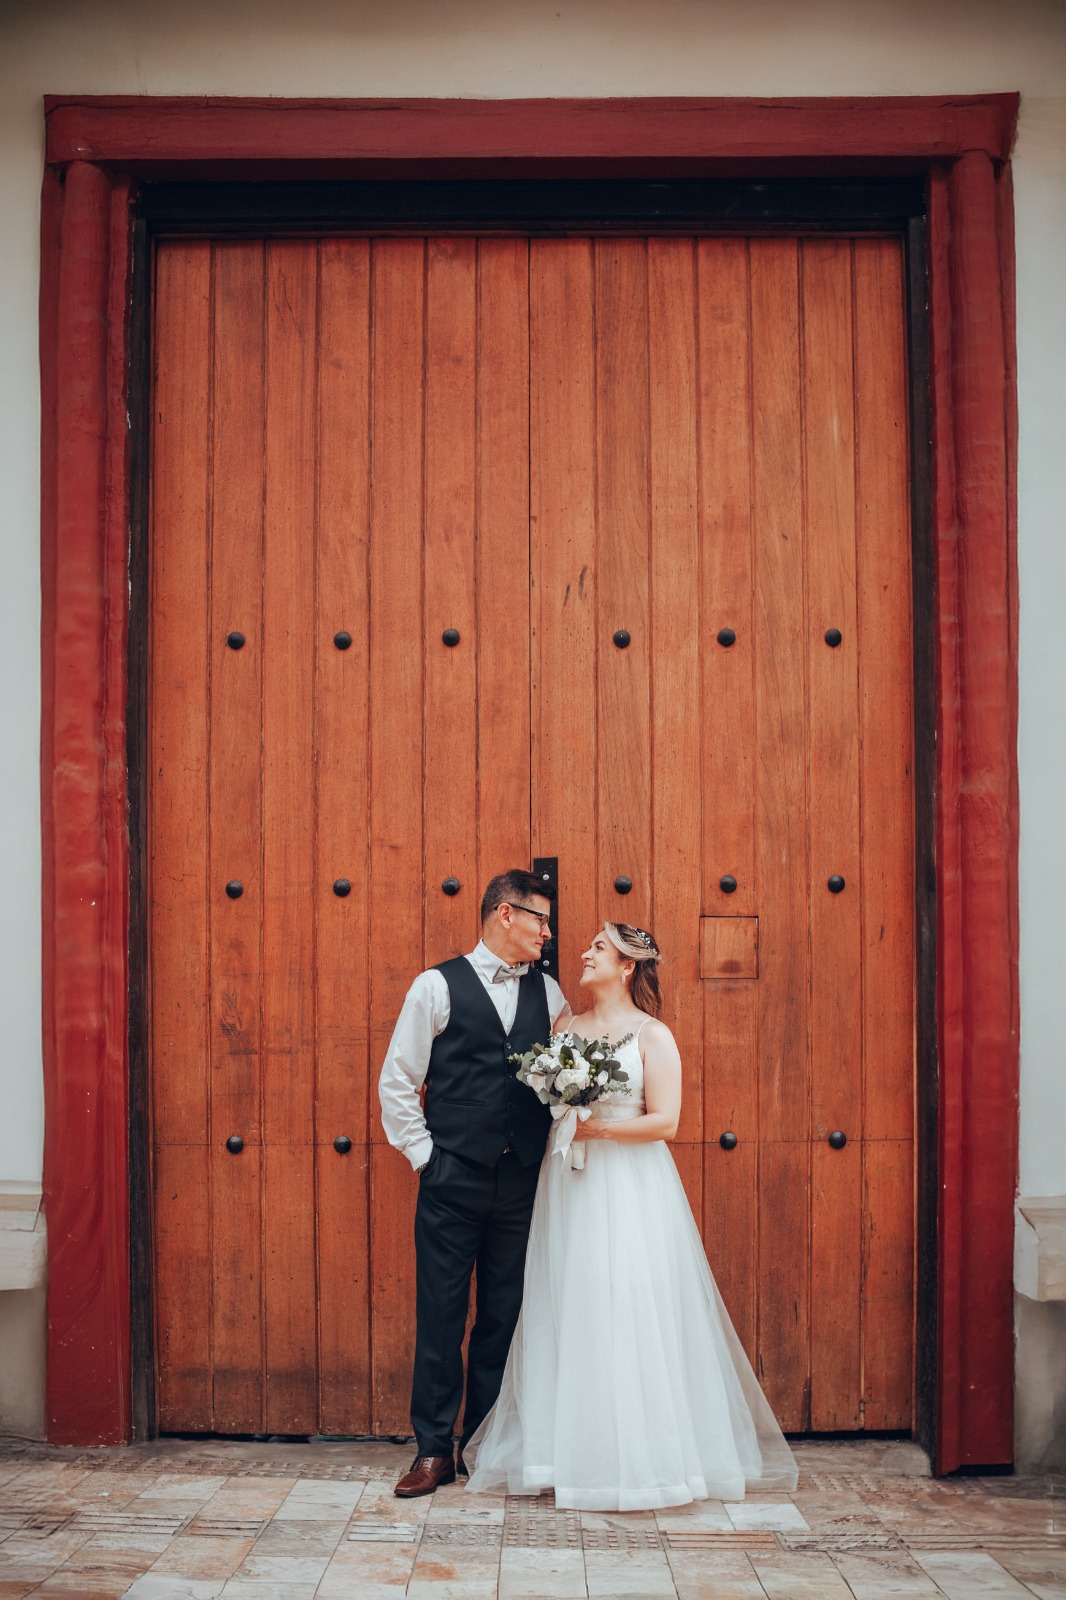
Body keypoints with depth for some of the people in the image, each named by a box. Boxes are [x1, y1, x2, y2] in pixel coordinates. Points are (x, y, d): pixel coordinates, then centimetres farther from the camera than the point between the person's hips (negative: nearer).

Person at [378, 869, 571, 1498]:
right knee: (441, 1319, 2)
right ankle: (435, 1451, 13)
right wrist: (424, 1155, -2)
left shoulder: (548, 992, 10)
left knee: (506, 1320, 9)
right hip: (454, 1181, -3)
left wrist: (556, 1147, 4)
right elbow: (397, 1081, 1)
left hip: (523, 1181, 3)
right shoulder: (438, 986, -1)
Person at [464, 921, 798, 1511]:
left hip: (630, 1191, -5)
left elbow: (664, 1120, -10)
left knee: (629, 1314, -4)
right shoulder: (567, 1029, 12)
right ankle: (572, 1448, 11)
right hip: (569, 1188, 5)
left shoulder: (653, 1035, -3)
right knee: (570, 1317, 4)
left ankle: (639, 1456, 5)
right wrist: (556, 1120, -4)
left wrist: (592, 1129, -13)